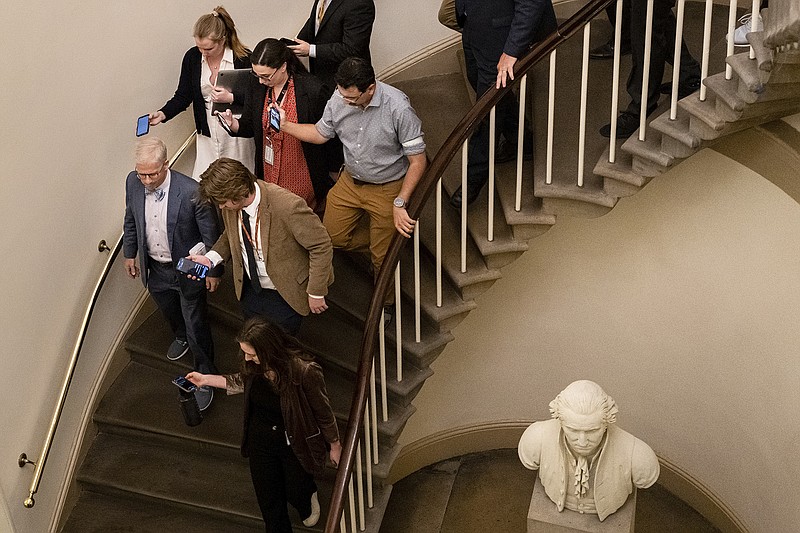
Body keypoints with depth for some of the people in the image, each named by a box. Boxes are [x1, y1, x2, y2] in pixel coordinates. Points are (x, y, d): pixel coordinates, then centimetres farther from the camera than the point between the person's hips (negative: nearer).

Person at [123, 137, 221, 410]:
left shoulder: (191, 191, -32)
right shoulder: (133, 182, -16)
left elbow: (210, 234, -18)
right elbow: (130, 220, 4)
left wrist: (214, 270, -8)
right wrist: (129, 253, 12)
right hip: (155, 269, 5)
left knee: (196, 326, 9)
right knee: (169, 312, 31)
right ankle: (181, 337, 65)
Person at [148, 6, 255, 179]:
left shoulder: (243, 58, -14)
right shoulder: (192, 57, -3)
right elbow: (183, 95, 2)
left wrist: (231, 98, -24)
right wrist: (163, 114, -14)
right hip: (207, 133, 3)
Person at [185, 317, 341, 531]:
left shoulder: (304, 371, -35)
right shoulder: (254, 365, -19)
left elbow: (323, 411, -18)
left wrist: (335, 446, -4)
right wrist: (206, 379, 5)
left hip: (295, 443, -4)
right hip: (260, 439, 4)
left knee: (296, 493, 19)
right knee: (268, 497, 18)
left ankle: (309, 497, 57)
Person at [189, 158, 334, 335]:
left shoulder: (287, 206, -35)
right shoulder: (229, 204, -15)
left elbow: (321, 246, -24)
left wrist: (316, 293, -17)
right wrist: (210, 259, -10)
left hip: (285, 296, -6)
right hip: (249, 290, 6)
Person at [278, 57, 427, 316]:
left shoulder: (398, 108, -30)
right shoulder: (339, 99, -14)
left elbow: (418, 161, -24)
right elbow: (320, 133, 5)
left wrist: (400, 203, -28)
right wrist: (285, 125, -9)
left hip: (387, 188, -5)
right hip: (350, 181, 5)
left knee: (383, 257, 9)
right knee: (333, 237, 15)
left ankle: (384, 304, 37)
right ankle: (384, 242, 37)